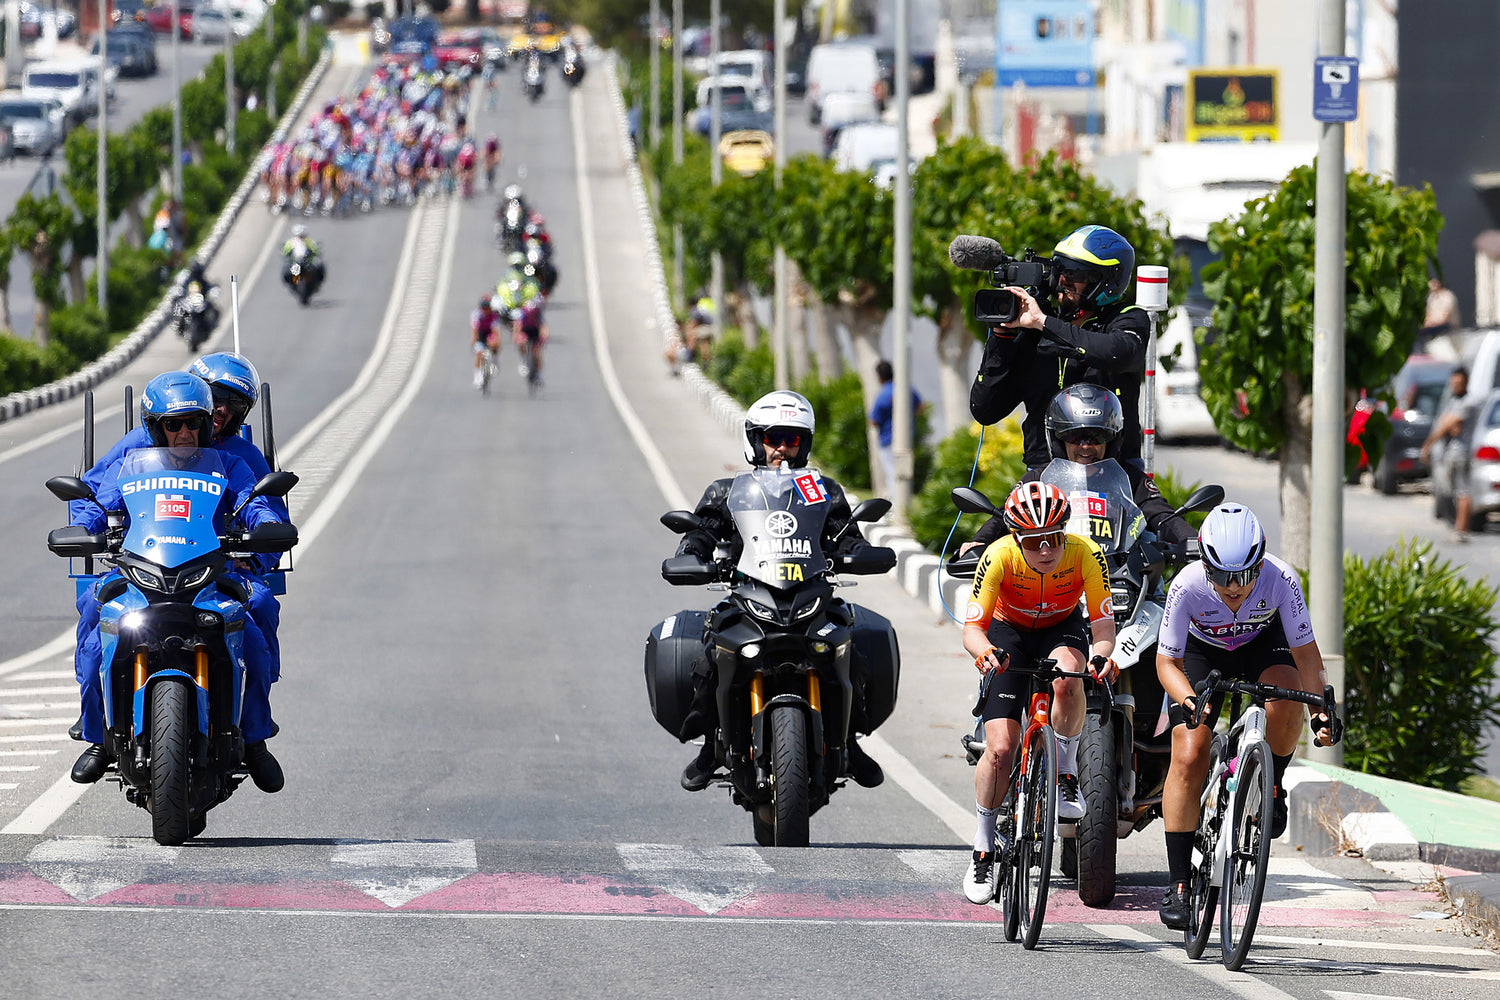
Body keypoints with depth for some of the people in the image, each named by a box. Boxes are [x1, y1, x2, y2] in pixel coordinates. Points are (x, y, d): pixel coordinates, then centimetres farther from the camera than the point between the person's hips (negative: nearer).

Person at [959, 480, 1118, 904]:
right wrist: (983, 651, -52)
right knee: (1000, 748, -14)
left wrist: (1101, 655, -49)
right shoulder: (999, 557, -30)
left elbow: (1103, 622, -27)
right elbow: (972, 627, -30)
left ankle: (1065, 773, -15)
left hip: (1063, 627, 0)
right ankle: (984, 846, 6)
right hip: (1009, 632, 0)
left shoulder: (1086, 554, -29)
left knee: (1067, 675, -38)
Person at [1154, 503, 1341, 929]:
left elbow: (1305, 653, -24)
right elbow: (1167, 662, -26)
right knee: (1189, 758, -15)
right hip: (1203, 653, 0)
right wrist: (1190, 701, -45)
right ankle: (1178, 881, -6)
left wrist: (1321, 711, -36)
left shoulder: (1280, 579, -33)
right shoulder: (1187, 586, -34)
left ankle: (1270, 788, -4)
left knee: (1284, 701, -33)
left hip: (1263, 644, 0)